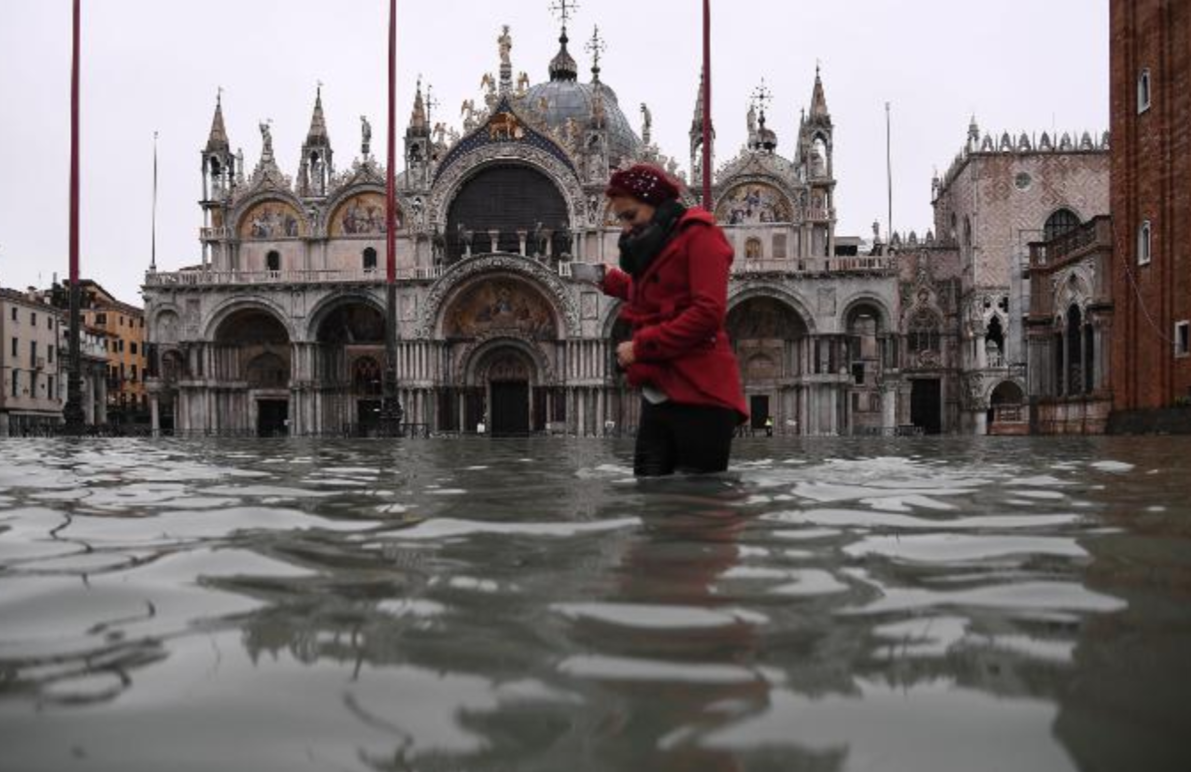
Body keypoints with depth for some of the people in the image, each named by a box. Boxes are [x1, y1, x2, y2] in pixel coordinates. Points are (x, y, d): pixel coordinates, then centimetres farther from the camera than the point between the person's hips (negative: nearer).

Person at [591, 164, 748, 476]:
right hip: (658, 394, 8)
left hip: (699, 395, -8)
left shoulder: (699, 234, -4)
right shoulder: (654, 246, 22)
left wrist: (640, 347, -14)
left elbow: (708, 312, -16)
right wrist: (615, 283, 19)